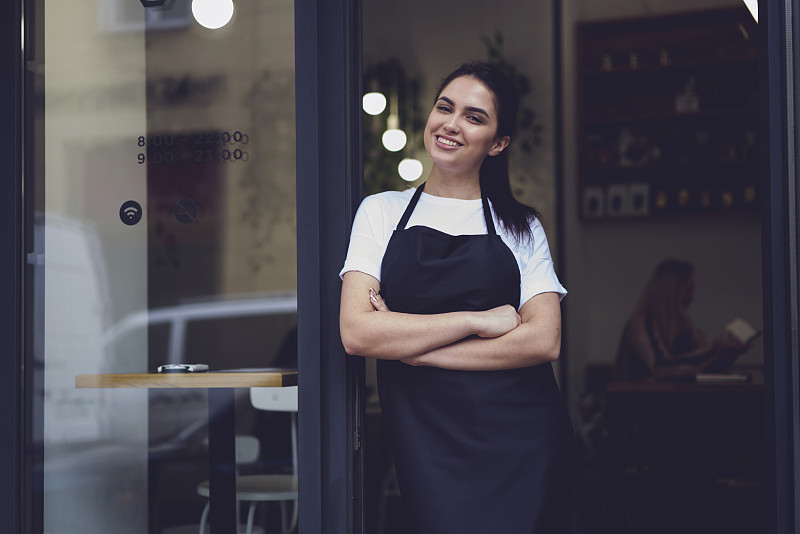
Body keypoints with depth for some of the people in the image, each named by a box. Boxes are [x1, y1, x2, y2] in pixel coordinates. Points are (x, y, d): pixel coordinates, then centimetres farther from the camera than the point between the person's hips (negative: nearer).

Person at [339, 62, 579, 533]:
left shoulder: (522, 226, 9)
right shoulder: (382, 212, 9)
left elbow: (543, 340, -6)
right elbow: (357, 332, -5)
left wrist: (411, 345, -10)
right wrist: (479, 321, -9)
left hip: (521, 443, 1)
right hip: (427, 446, -1)